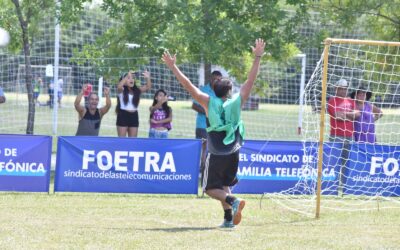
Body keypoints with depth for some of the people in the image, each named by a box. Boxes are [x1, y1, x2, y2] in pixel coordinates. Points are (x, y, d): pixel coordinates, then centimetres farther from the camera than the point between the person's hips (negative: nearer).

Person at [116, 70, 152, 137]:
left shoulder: (137, 90, 7)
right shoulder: (122, 90, -4)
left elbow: (148, 87, -2)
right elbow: (119, 86, -26)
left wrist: (147, 78, -20)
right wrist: (127, 76, -31)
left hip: (134, 116, 4)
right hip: (123, 115, -4)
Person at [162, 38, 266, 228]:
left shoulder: (209, 103, -6)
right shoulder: (237, 102, -2)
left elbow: (188, 85, -6)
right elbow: (250, 81, 4)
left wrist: (173, 66, -2)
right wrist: (257, 58, 10)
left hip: (216, 154, -3)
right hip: (233, 153, 3)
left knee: (211, 188, 7)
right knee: (224, 185, 20)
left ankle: (232, 201, -21)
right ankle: (229, 218, 6)